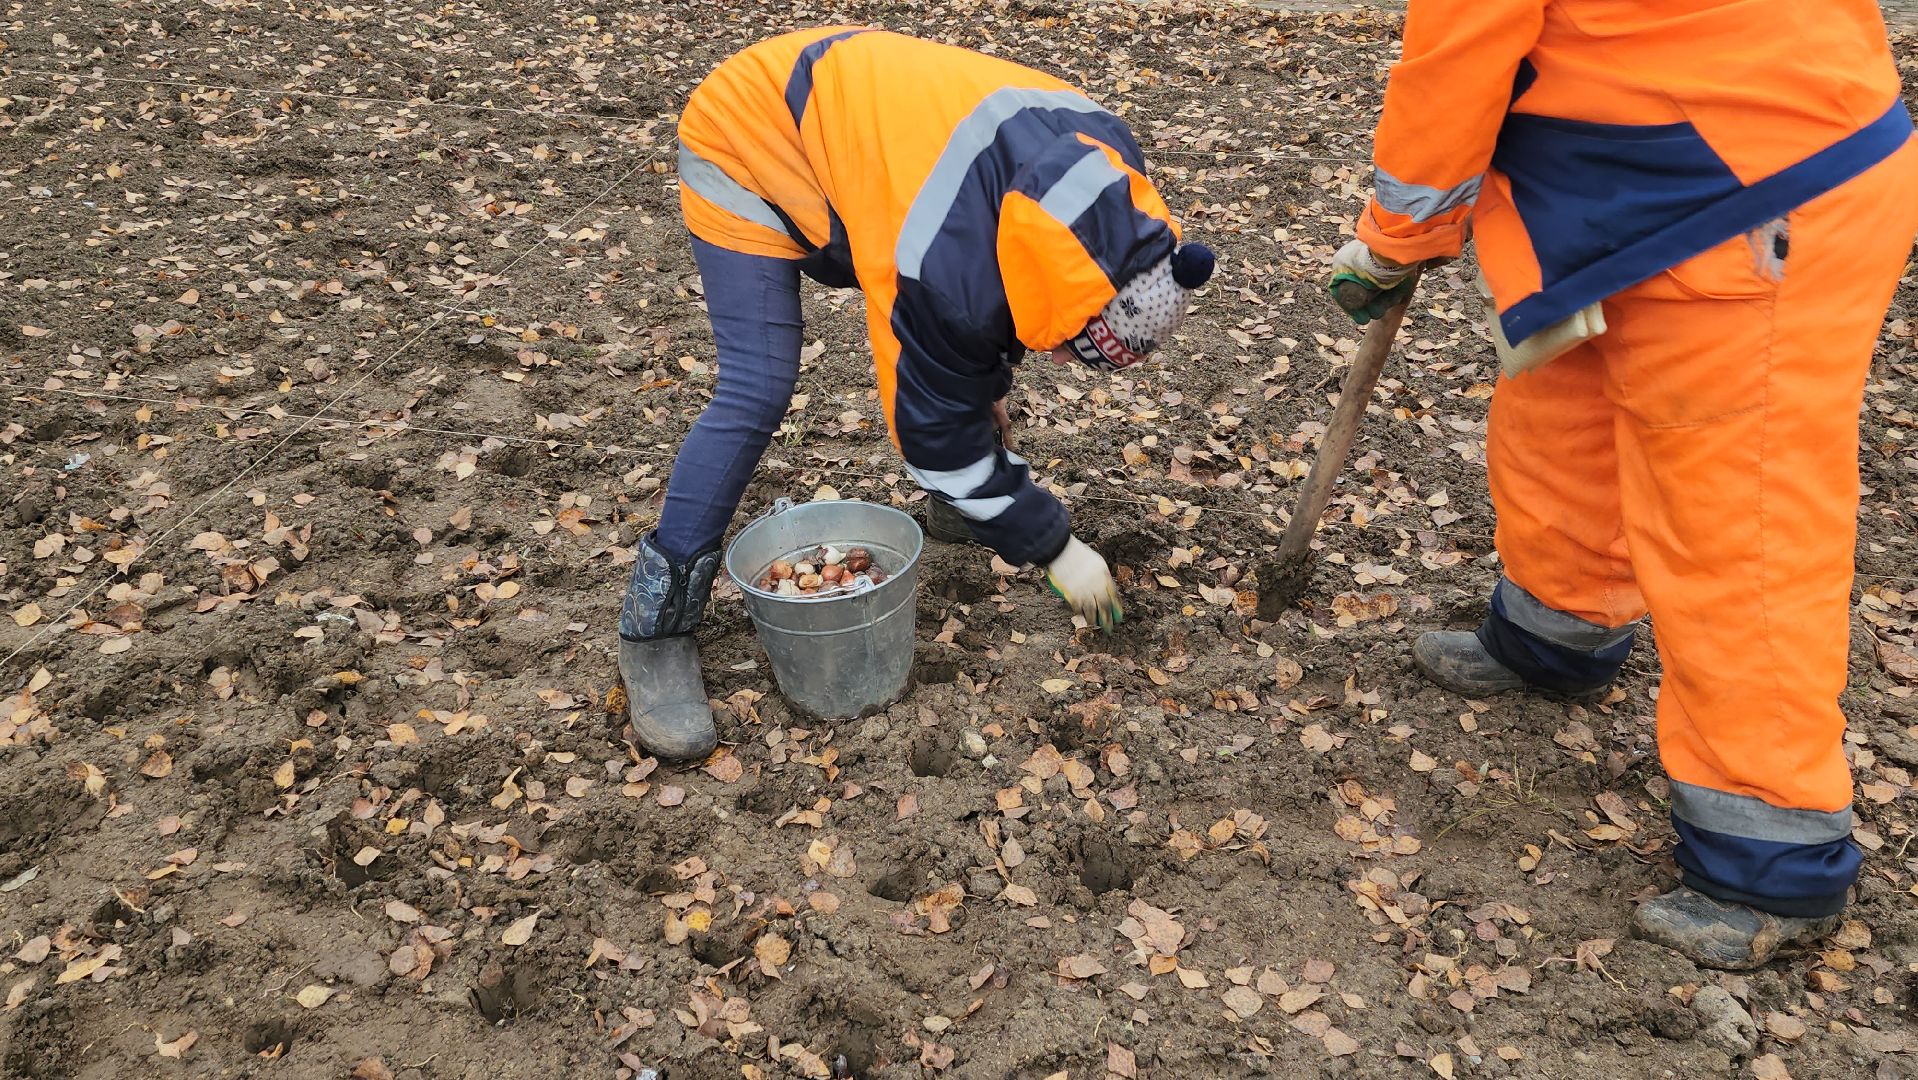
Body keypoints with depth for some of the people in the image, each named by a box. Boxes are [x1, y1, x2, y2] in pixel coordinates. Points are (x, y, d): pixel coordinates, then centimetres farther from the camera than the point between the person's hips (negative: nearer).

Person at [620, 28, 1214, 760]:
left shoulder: (1100, 162, -17)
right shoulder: (944, 270, -39)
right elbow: (938, 428, -25)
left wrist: (991, 379, 12)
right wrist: (1053, 548, -16)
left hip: (853, 106, 8)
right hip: (750, 142, -8)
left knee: (962, 354, 6)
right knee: (758, 391, -19)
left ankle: (962, 507, 29)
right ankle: (655, 631, -8)